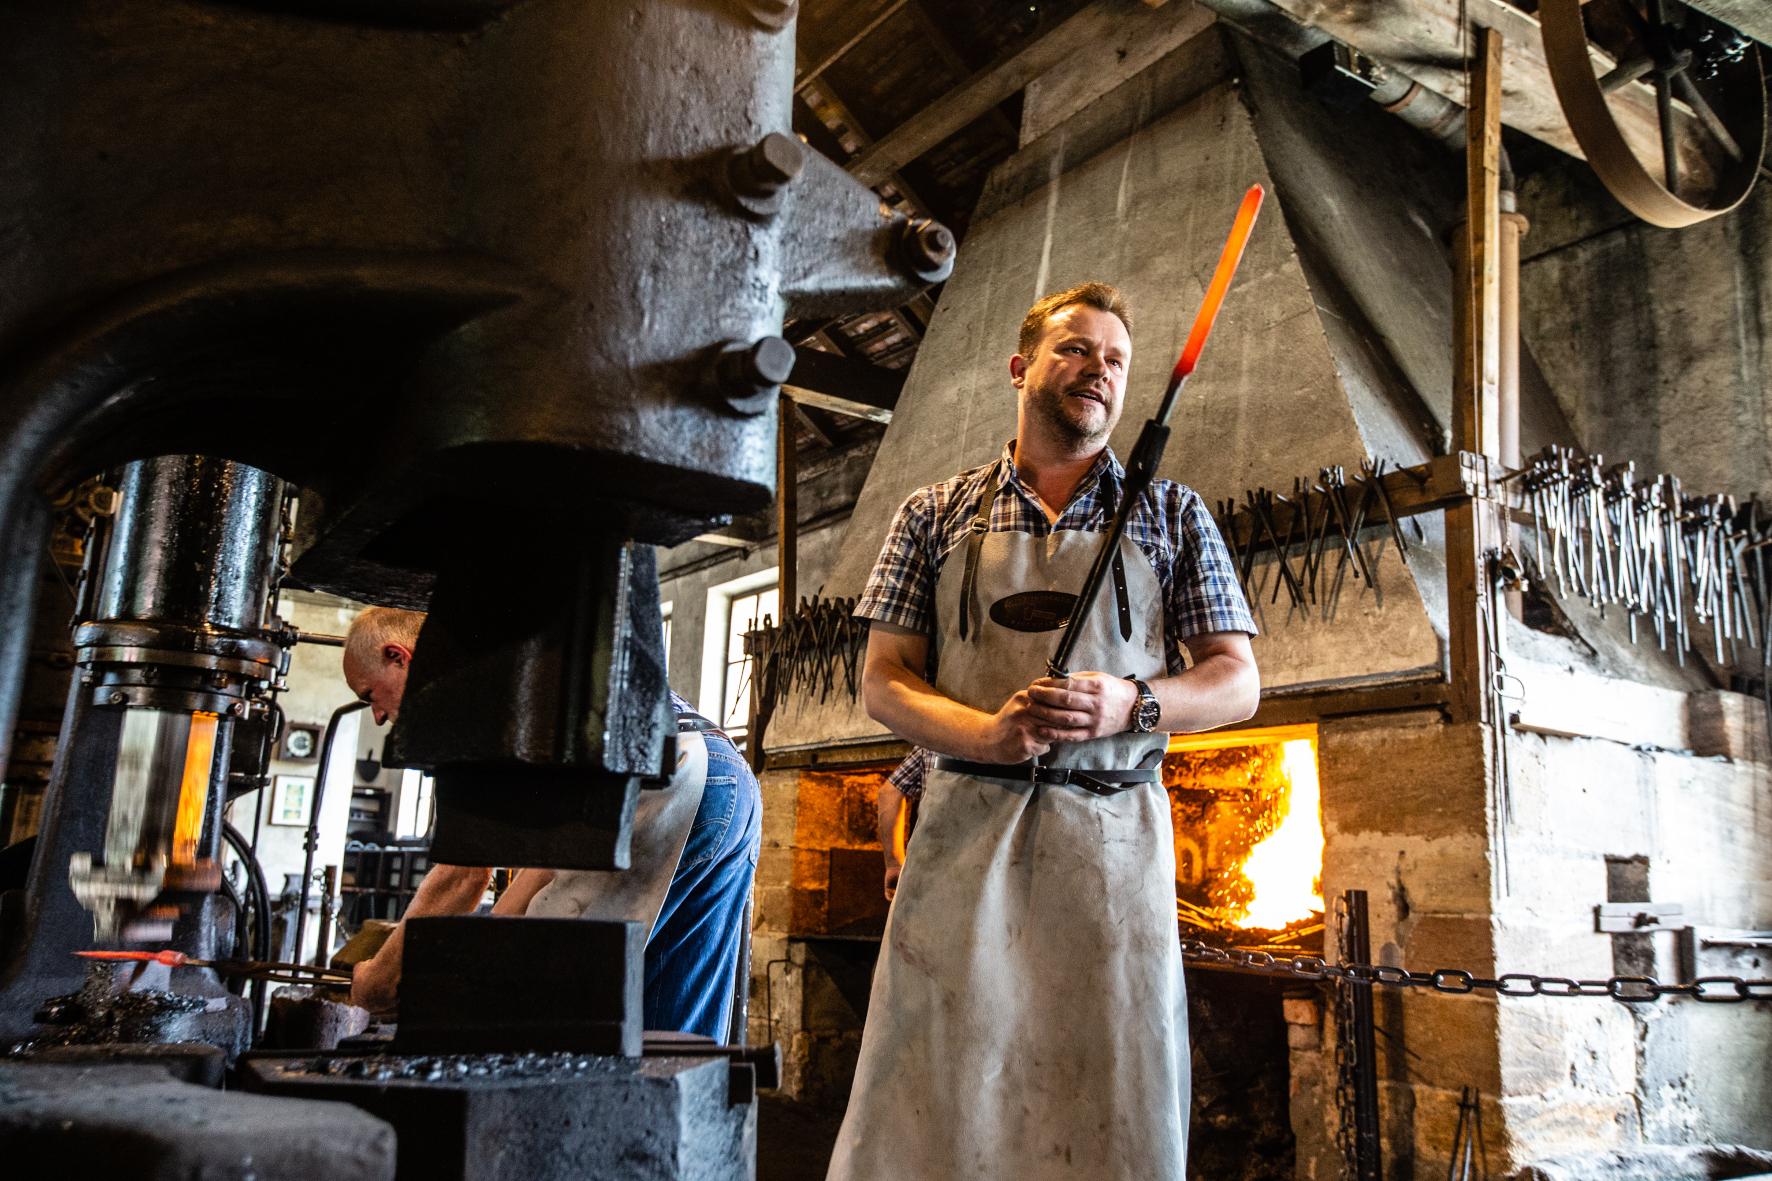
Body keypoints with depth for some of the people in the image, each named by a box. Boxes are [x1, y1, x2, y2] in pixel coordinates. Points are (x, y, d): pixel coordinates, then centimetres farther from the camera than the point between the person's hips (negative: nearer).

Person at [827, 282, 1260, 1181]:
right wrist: (988, 732, -13)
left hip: (1115, 832, 1)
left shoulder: (1173, 516, 12)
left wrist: (1130, 703, -12)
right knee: (931, 1103, 0)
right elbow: (882, 682, 6)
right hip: (964, 824, 0)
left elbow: (1236, 682, 9)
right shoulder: (936, 515, 11)